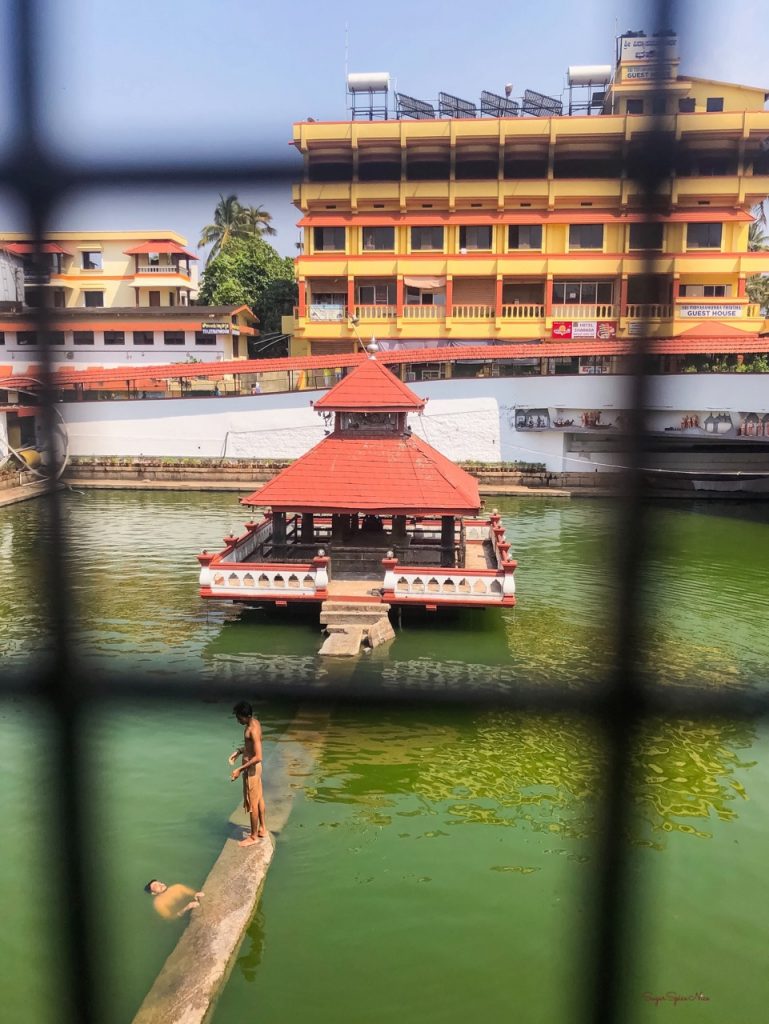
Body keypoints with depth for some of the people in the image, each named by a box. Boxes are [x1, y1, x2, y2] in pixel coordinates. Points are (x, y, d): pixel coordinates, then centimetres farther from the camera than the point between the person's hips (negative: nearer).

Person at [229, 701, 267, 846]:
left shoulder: (253, 730, -28)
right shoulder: (254, 722, 1)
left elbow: (258, 757, -30)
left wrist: (240, 769, -26)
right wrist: (239, 751, 8)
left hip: (251, 768, -10)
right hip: (254, 767, 10)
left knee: (252, 803, 4)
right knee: (259, 798, 21)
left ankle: (254, 836, 17)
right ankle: (262, 829, 35)